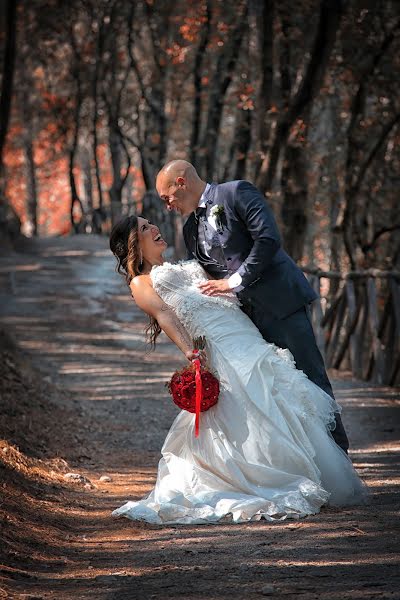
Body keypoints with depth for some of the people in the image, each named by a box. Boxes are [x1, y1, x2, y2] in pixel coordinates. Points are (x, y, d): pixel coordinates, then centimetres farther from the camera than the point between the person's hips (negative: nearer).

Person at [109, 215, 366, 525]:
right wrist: (189, 351, -19)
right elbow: (163, 313, -6)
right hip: (217, 344, -7)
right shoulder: (141, 282, 12)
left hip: (245, 333, 7)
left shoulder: (187, 266, 35)